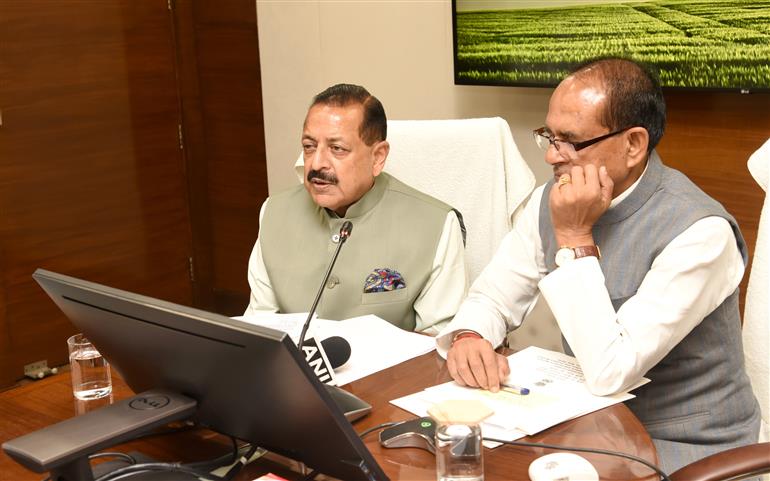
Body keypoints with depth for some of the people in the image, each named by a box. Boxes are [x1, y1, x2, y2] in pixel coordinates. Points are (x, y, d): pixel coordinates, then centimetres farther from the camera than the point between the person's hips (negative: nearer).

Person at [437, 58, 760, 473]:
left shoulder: (699, 232, -24)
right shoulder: (553, 199, -3)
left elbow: (610, 372, -26)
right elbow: (493, 296, 4)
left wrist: (575, 237, -25)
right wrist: (468, 336, -18)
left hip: (684, 448, -6)